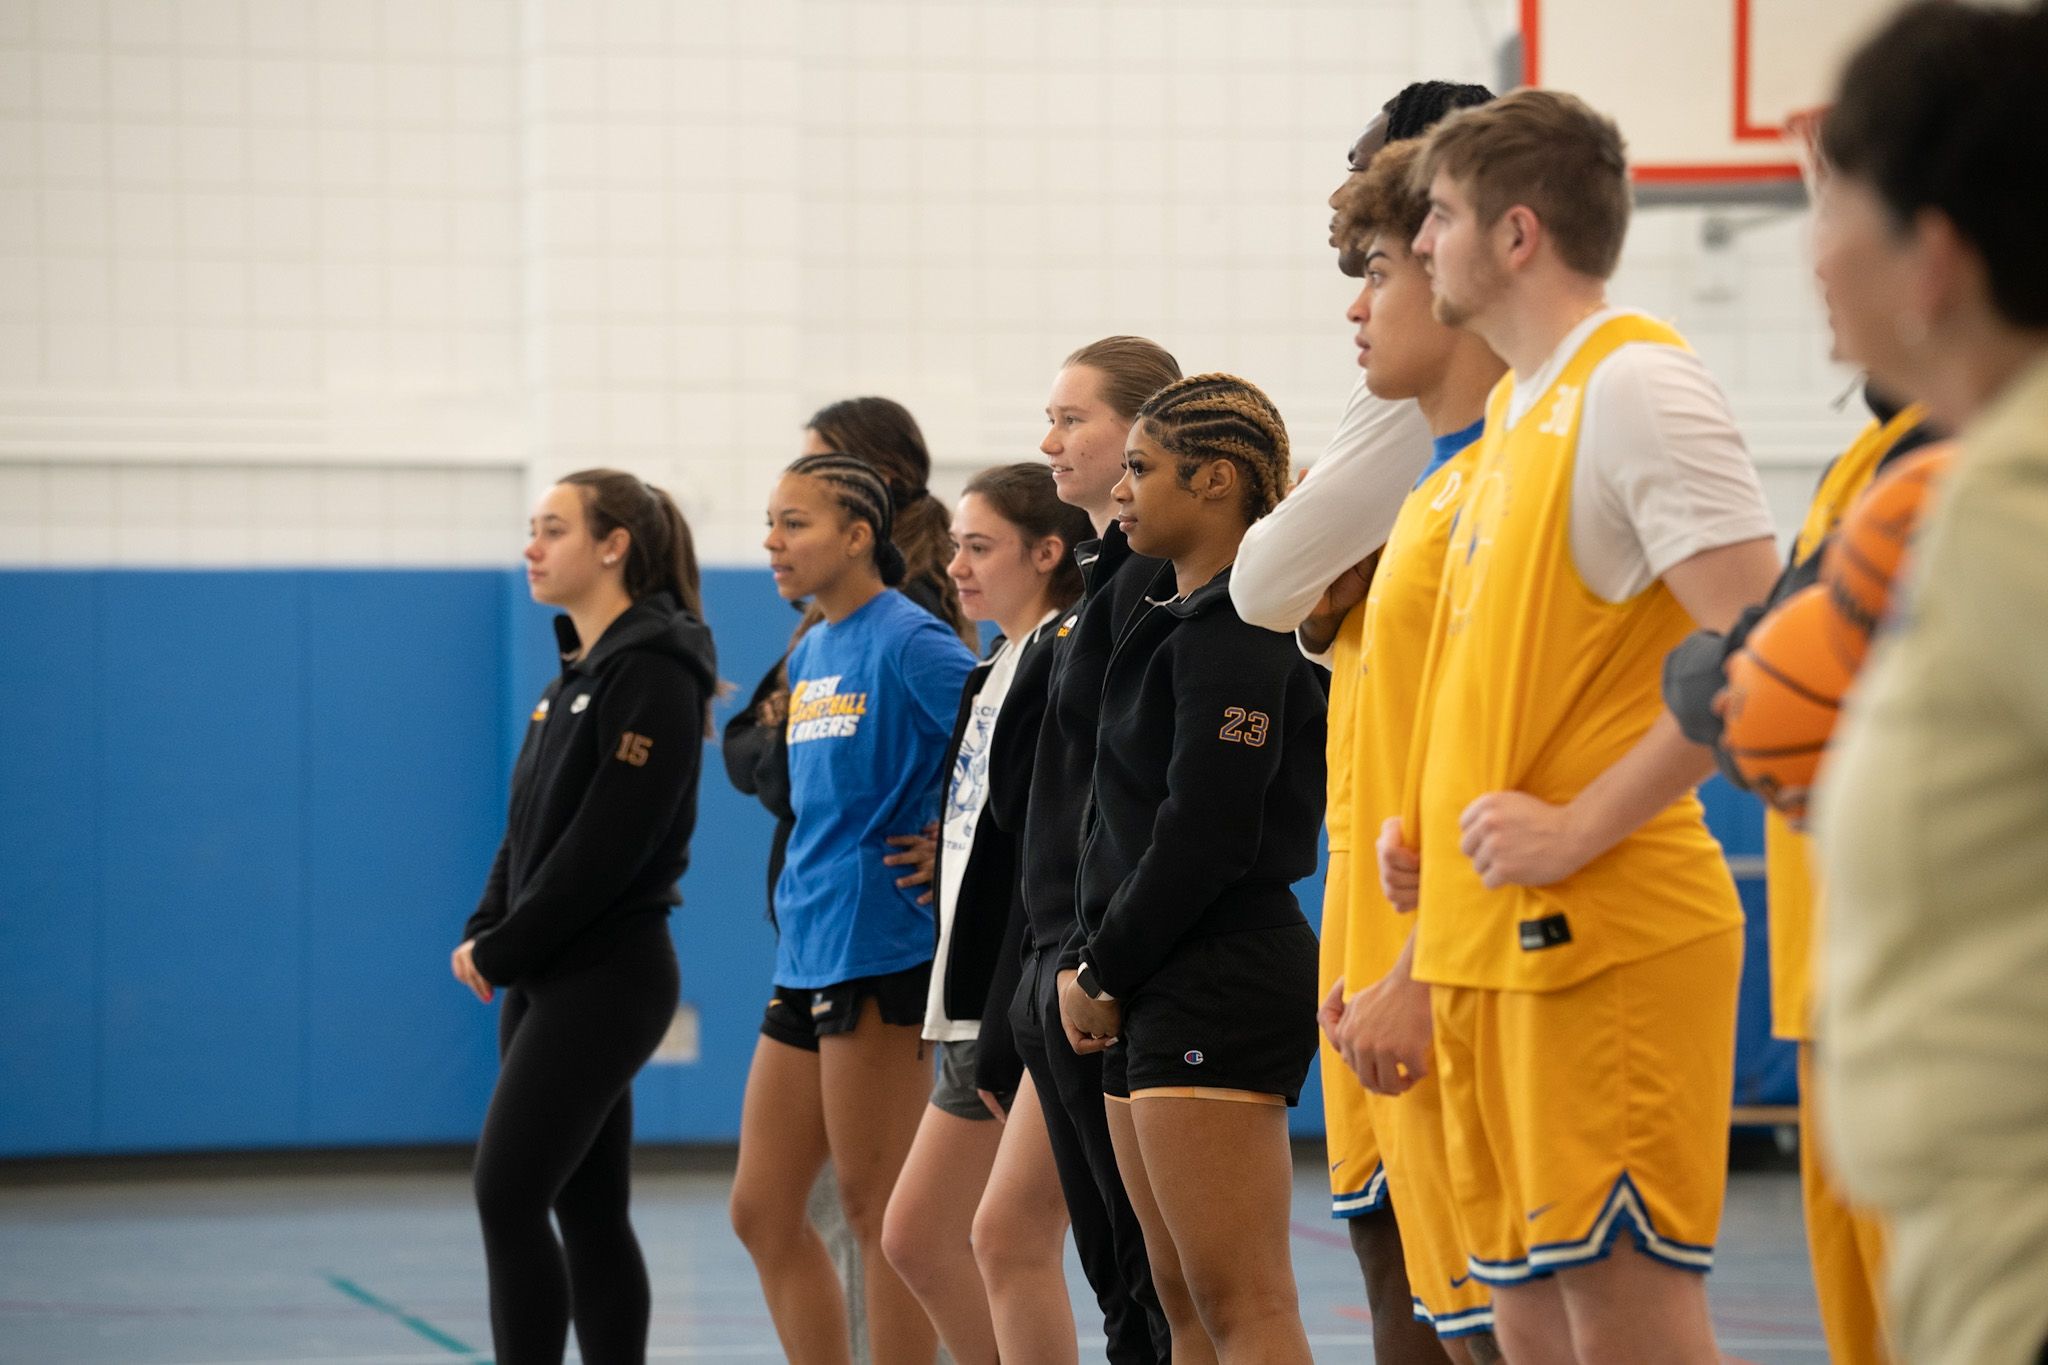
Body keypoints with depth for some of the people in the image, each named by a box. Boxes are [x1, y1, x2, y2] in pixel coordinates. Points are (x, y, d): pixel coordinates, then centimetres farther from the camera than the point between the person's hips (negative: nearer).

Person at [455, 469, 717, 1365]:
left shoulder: (651, 674, -13)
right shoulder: (578, 671, 16)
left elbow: (607, 842, -19)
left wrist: (505, 952, -15)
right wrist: (486, 931, 2)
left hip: (605, 977, -9)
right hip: (549, 979, 9)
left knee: (507, 1195, -13)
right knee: (587, 1209, 8)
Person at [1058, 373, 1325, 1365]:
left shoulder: (1235, 633, -13)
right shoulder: (1175, 618, 18)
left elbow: (1204, 835, -19)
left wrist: (1104, 973, -11)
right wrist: (1091, 965, 8)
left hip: (1223, 978, -10)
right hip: (1159, 990, 10)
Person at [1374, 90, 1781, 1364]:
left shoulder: (1634, 383, -11)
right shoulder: (1520, 405, 17)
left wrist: (1577, 828, -19)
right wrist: (1431, 825, 13)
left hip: (1606, 937, -9)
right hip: (1496, 944, 9)